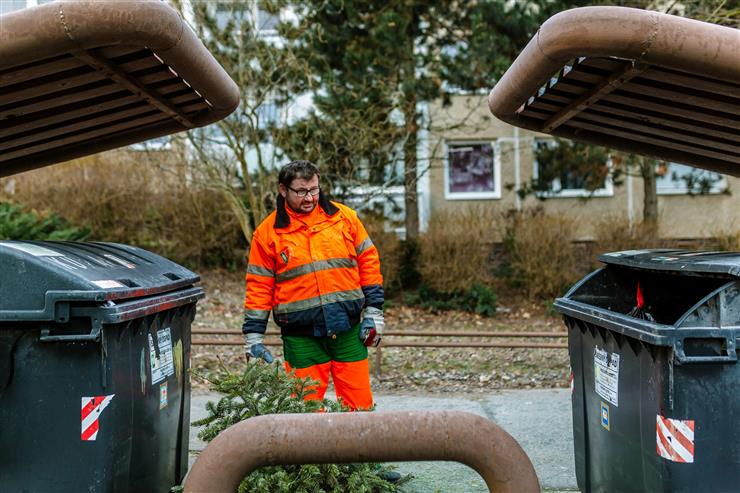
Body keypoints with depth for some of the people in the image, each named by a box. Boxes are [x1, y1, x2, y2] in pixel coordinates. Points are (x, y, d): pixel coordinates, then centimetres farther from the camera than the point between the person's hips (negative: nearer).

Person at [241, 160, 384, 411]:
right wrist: (254, 336, 2)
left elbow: (368, 261, 8)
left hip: (348, 329, 1)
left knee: (359, 404, 5)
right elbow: (259, 286, 4)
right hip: (302, 335, -1)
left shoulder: (344, 217, 5)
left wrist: (373, 311, 4)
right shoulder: (268, 232, 2)